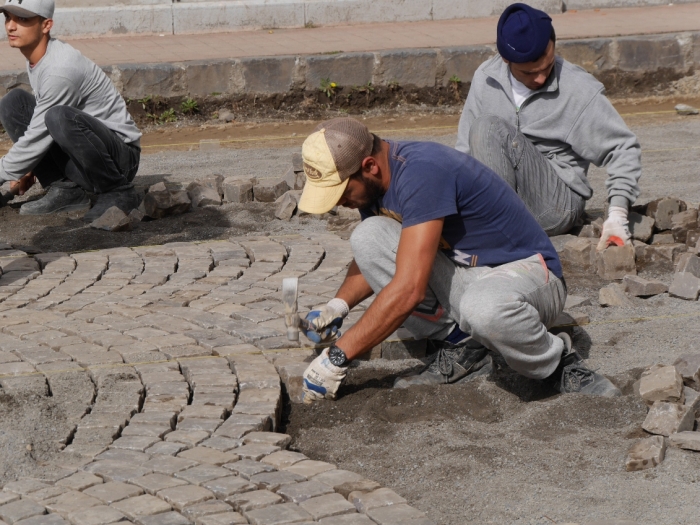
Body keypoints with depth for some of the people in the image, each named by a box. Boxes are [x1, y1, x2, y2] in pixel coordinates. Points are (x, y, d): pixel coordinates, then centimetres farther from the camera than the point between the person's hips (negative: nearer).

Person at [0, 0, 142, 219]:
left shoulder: (60, 69, -25)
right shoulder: (35, 58, 3)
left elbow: (38, 137, -21)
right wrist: (29, 170, 9)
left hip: (121, 156, -9)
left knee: (61, 117, -37)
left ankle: (118, 192, -16)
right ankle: (65, 190, 0)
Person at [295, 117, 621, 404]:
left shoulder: (421, 172, -28)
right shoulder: (375, 180, -1)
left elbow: (409, 288, -34)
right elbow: (375, 259, 17)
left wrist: (337, 357, -29)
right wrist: (338, 306, -3)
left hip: (525, 273, -8)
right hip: (460, 274, 8)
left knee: (483, 308, -43)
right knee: (368, 236, -11)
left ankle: (559, 364, -10)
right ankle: (458, 348, -2)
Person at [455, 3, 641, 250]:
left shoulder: (580, 90, -6)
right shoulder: (486, 78, 4)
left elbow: (623, 148, 0)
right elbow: (466, 147, 9)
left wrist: (617, 215, -11)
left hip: (558, 203, -4)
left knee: (489, 128, -25)